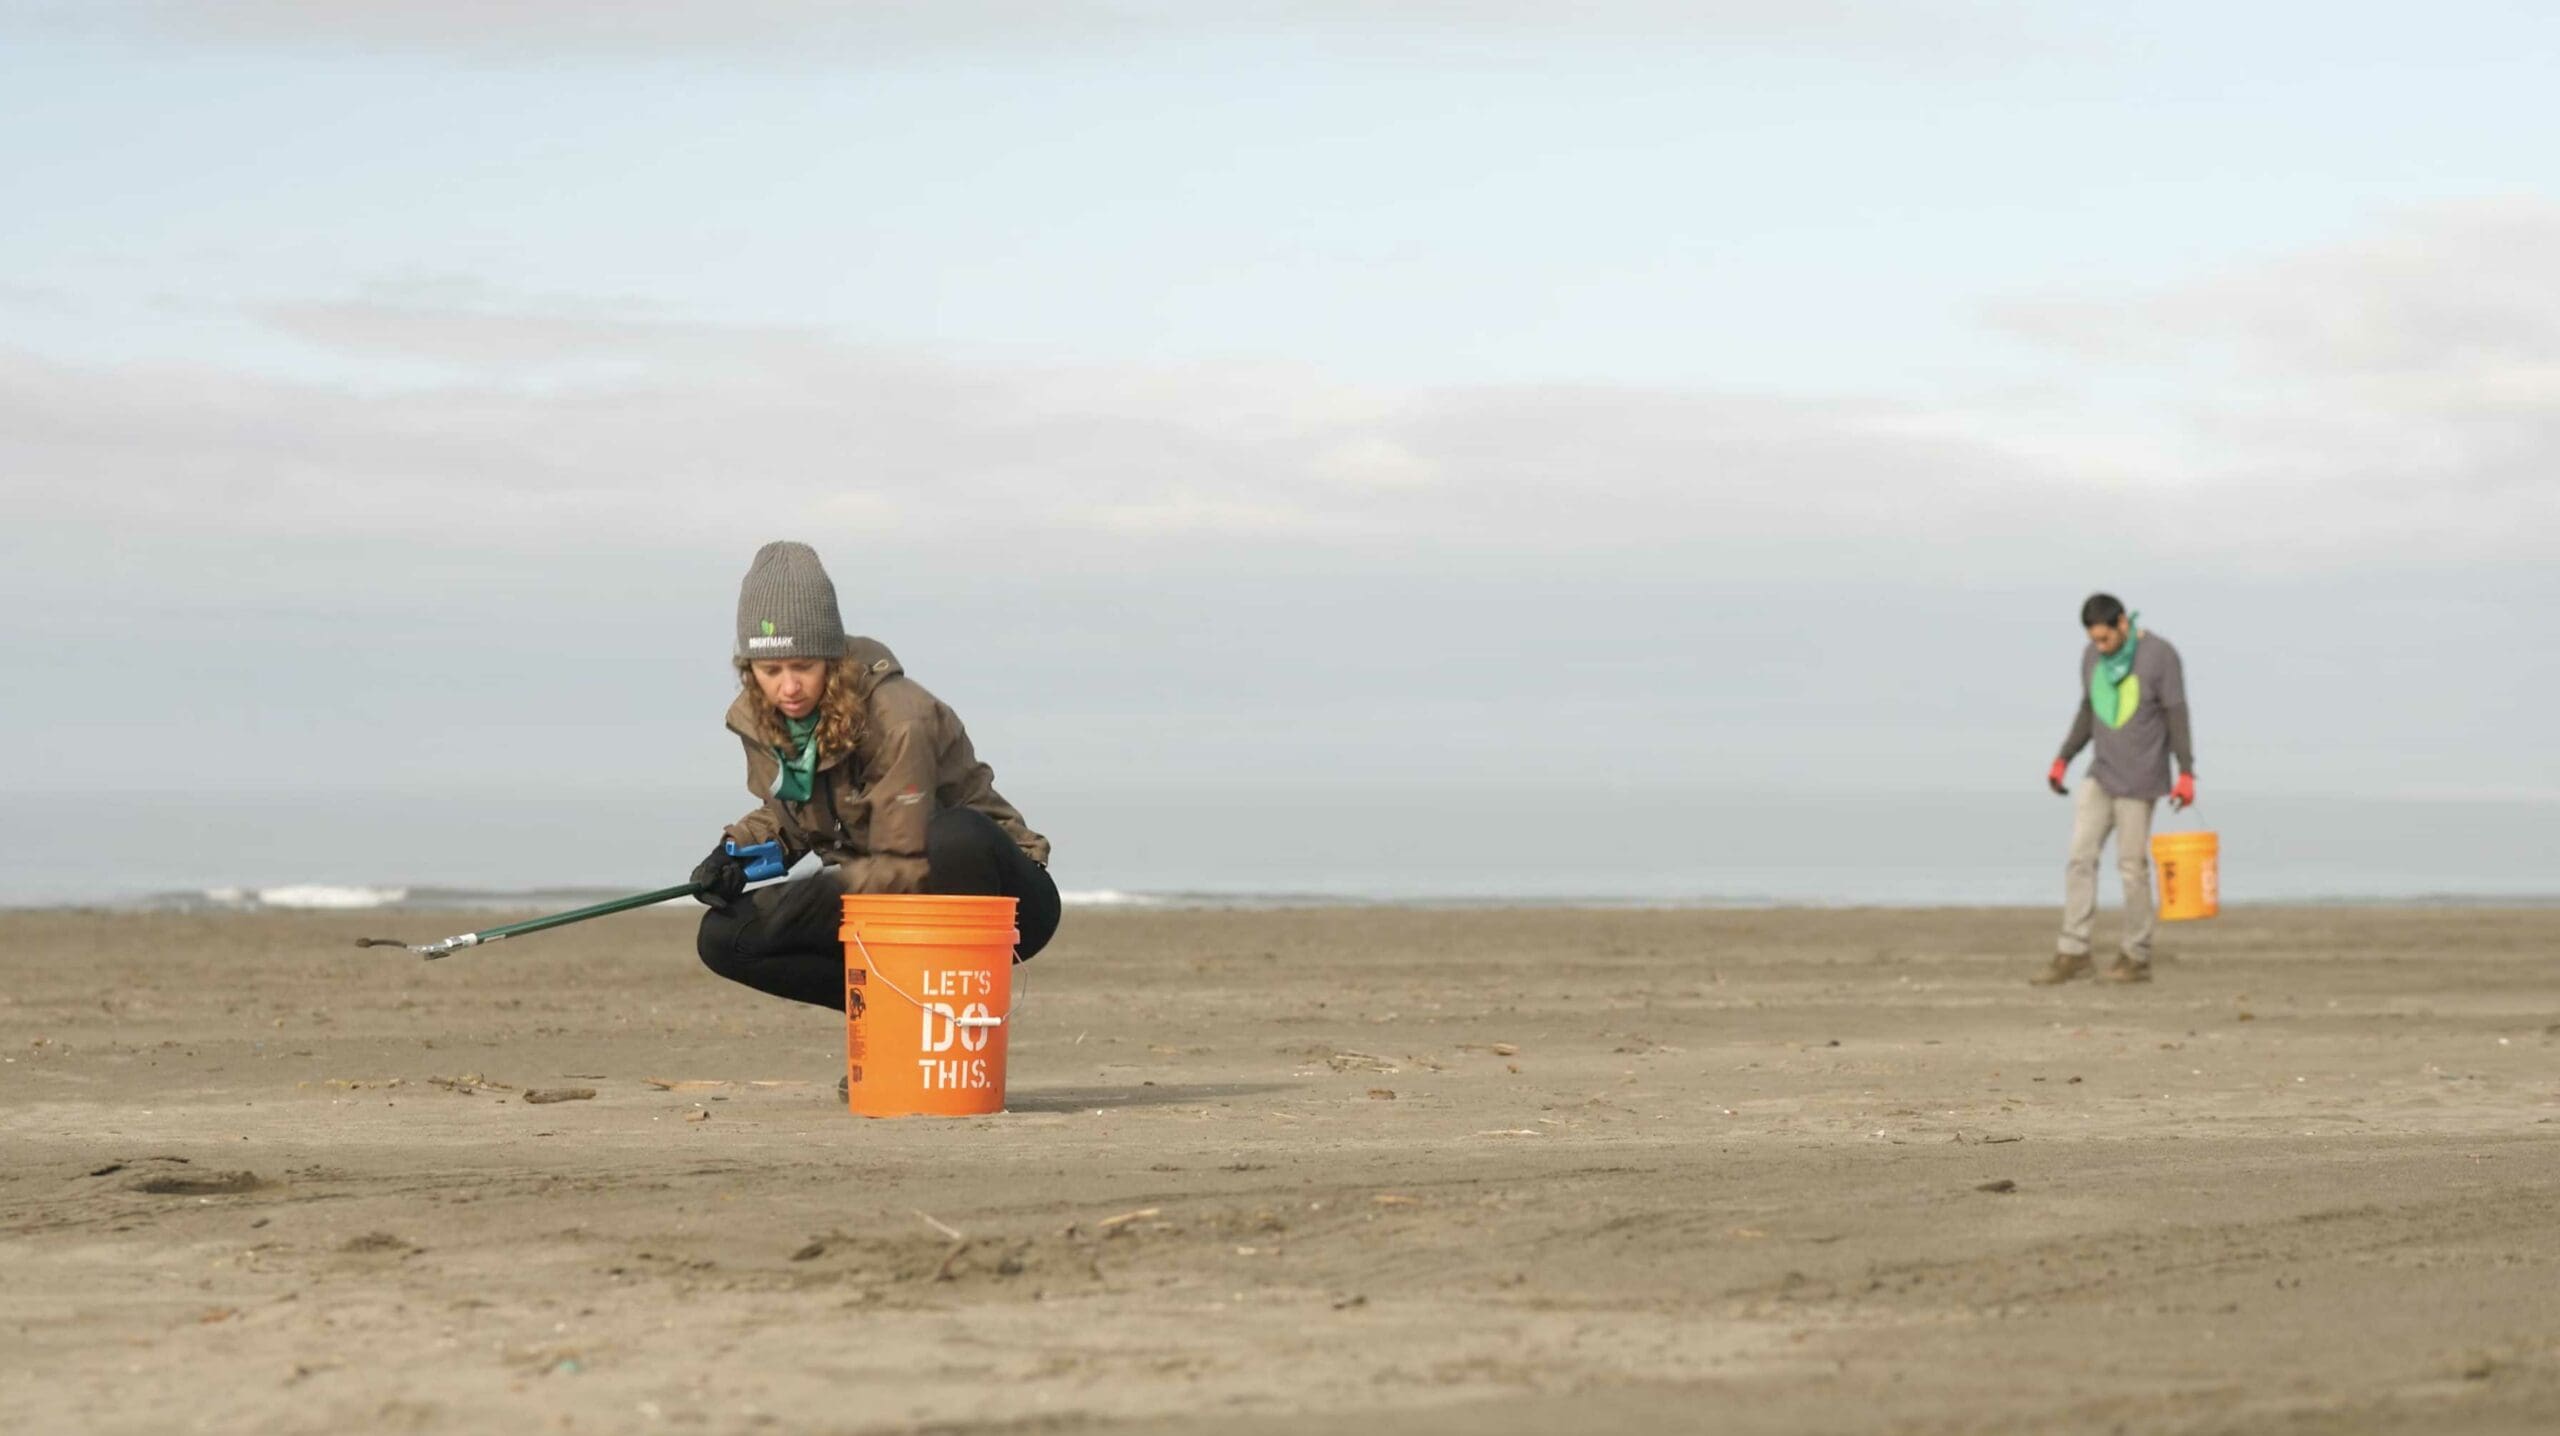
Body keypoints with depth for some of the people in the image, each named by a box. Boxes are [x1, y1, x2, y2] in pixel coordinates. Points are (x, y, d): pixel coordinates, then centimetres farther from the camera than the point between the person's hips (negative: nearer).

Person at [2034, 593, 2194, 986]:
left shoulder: (2160, 655, -13)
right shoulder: (2093, 656, 5)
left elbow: (2177, 715, -12)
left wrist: (2186, 774, -16)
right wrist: (2063, 760, 11)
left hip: (2138, 778, -6)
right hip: (2101, 773, 6)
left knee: (2132, 865, -2)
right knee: (2081, 856, -2)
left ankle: (2136, 959, 8)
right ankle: (2074, 953, -2)